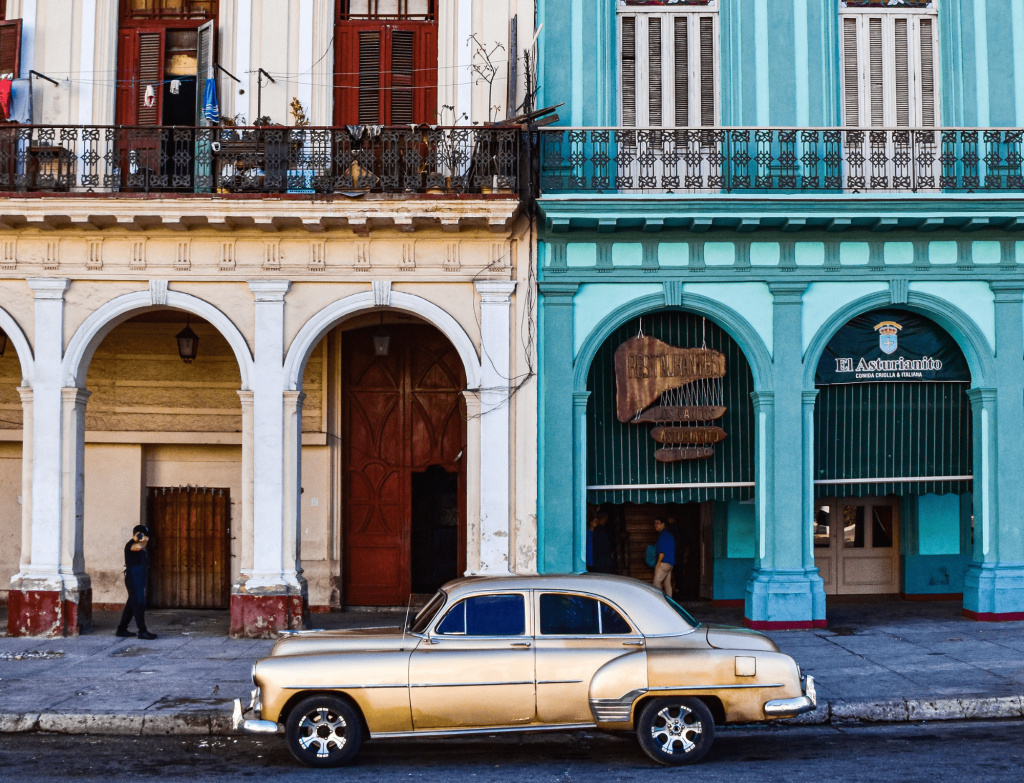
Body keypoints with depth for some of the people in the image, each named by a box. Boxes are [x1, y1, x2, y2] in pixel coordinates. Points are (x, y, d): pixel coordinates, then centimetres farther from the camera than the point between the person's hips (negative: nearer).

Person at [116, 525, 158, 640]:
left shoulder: (137, 545, 20)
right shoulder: (131, 544, -12)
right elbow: (139, 547, -36)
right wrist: (144, 541, -19)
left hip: (138, 579, 11)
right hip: (133, 578, -11)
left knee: (132, 604, 13)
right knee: (139, 604, -10)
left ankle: (122, 629, 19)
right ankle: (142, 631, -11)